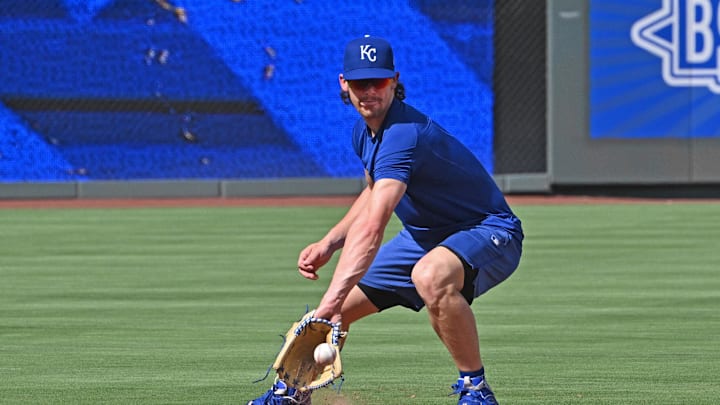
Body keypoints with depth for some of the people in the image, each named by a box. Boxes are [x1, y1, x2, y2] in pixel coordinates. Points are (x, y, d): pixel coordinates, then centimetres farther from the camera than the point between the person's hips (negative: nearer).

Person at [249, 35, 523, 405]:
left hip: (491, 234, -9)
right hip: (425, 236, 9)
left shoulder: (403, 135, -32)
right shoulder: (364, 132, -2)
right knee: (337, 307, 8)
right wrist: (328, 244, 5)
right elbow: (374, 194, 20)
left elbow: (372, 228, -44)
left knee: (430, 277, -42)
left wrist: (333, 299, -52)